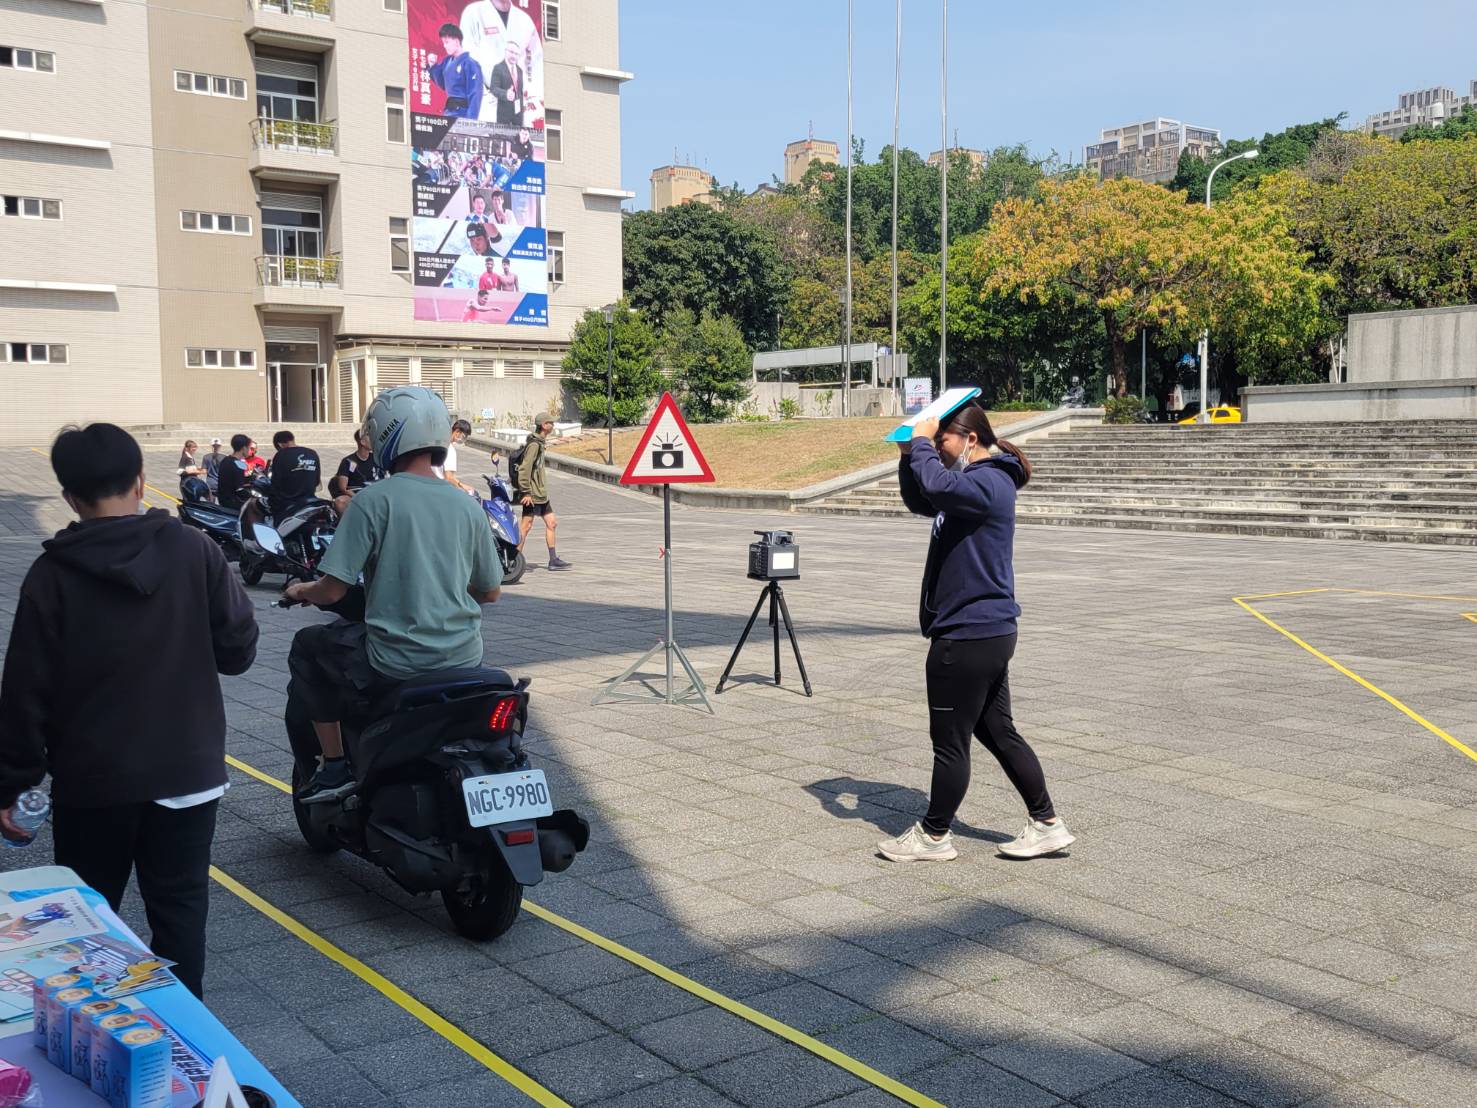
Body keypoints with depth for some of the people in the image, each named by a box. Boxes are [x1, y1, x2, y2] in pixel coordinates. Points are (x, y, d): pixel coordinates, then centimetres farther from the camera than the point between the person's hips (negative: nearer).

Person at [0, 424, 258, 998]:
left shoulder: (53, 574, -10)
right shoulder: (195, 551, -7)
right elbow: (238, 649, -4)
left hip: (92, 780, -1)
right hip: (189, 769, 1)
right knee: (180, 907, 11)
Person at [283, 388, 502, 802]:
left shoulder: (374, 499, -10)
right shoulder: (467, 505, 4)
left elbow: (333, 590, -11)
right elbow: (489, 592, 12)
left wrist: (301, 590, 11)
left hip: (394, 664, -4)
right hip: (463, 659, 5)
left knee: (308, 647, 21)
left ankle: (334, 764, 16)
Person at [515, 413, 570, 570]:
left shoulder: (541, 443, 16)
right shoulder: (534, 445, -16)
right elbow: (524, 468, -21)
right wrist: (525, 492, -23)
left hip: (541, 493, 10)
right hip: (532, 494, -10)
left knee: (551, 522, 9)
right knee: (526, 526, -5)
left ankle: (553, 560, 13)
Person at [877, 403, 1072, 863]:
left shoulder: (989, 482, -16)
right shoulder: (977, 479, 15)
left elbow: (939, 486, -36)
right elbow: (921, 502, 27)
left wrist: (922, 442, -18)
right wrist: (909, 456, 10)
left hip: (969, 635, -10)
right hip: (986, 631, 10)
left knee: (950, 741, 2)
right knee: (998, 732, 16)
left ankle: (934, 836, 16)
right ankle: (1047, 824, 23)